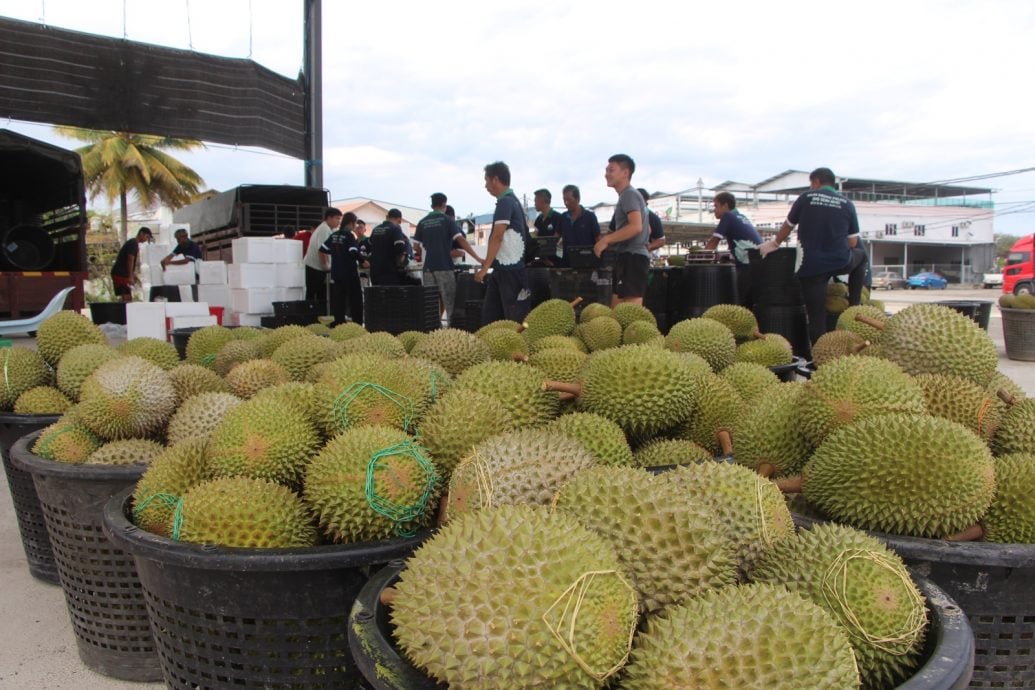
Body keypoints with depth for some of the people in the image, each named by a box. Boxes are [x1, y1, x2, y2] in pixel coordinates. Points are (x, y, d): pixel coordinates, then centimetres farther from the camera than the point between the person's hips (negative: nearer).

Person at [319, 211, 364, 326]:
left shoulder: (334, 235, 10)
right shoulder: (350, 235, -10)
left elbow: (322, 250, 13)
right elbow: (355, 254, -19)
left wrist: (327, 265, 21)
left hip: (336, 273, 6)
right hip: (350, 273, -6)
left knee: (338, 301, 9)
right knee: (355, 301, 2)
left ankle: (339, 324, 10)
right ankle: (357, 324, 2)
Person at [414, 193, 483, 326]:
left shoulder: (422, 222, 9)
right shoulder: (447, 220, -1)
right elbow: (461, 240, -10)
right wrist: (477, 258, -10)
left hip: (428, 266, 4)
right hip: (444, 266, -4)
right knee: (449, 300, 1)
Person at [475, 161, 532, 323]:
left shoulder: (505, 202, -13)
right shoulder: (513, 201, 17)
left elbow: (497, 238, -19)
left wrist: (485, 268, -18)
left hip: (510, 270, -10)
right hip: (503, 269, 10)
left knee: (515, 319, -4)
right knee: (489, 315, 11)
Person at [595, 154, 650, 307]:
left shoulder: (629, 194, -9)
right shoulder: (629, 195, 22)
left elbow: (636, 226, -23)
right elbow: (647, 229, 28)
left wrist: (606, 239, -17)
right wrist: (611, 241, 24)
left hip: (631, 257, -11)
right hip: (628, 257, 11)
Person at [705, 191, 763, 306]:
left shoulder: (728, 216, -1)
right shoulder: (740, 217, 23)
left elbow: (713, 242, -2)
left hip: (748, 265, -9)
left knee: (743, 302, -6)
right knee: (752, 303, 10)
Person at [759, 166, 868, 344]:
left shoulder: (806, 198, 4)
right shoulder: (847, 203, 7)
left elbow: (787, 226, 16)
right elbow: (853, 242, 9)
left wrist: (775, 243, 34)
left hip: (811, 265, -1)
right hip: (841, 263, 1)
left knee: (816, 317, 3)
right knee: (861, 255, 35)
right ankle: (854, 305, 30)